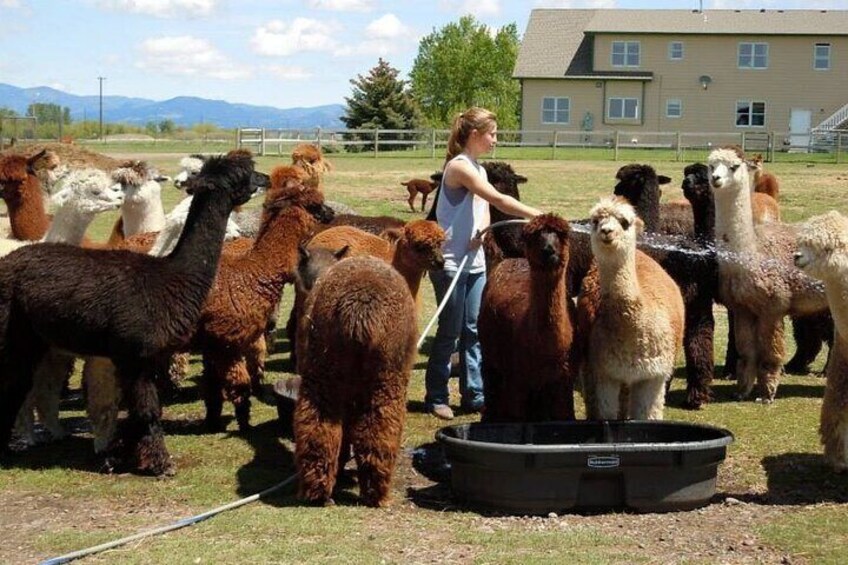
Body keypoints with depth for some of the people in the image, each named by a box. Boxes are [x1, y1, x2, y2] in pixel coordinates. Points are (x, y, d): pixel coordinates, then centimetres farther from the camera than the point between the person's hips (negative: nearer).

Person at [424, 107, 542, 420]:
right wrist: (537, 216, -24)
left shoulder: (479, 169, 13)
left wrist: (482, 231, -13)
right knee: (450, 331, -1)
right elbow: (498, 200, -22)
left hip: (475, 262, 8)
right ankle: (436, 397, 9)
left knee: (473, 330, 8)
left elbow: (484, 211, 9)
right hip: (450, 262, -8)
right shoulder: (459, 166, -15)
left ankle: (474, 394, 13)